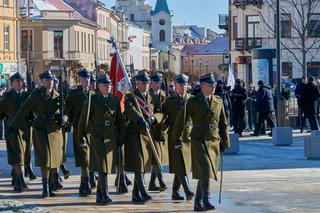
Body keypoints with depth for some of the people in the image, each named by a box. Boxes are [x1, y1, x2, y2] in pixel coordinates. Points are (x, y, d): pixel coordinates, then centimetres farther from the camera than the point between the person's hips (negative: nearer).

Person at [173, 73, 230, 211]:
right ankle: (206, 201, -19)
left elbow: (223, 123, 14)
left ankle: (198, 203, 18)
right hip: (198, 141, -4)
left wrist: (225, 142, 11)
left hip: (214, 142, 4)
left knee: (207, 172, 7)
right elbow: (180, 120, 4)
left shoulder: (218, 102, 9)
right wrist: (177, 138, 10)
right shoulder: (193, 102, -4)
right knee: (205, 170, -17)